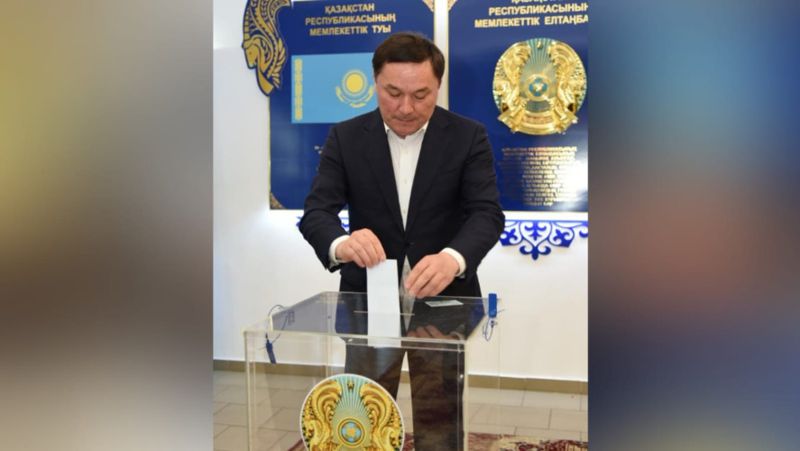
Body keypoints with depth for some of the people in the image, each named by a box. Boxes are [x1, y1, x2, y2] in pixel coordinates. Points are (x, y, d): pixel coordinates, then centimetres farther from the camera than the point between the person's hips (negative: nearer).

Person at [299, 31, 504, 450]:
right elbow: (317, 211, -10)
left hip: (443, 300, 0)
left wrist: (453, 259, -35)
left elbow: (487, 213, -13)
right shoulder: (345, 138, -2)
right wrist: (340, 243, -35)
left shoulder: (468, 136, -4)